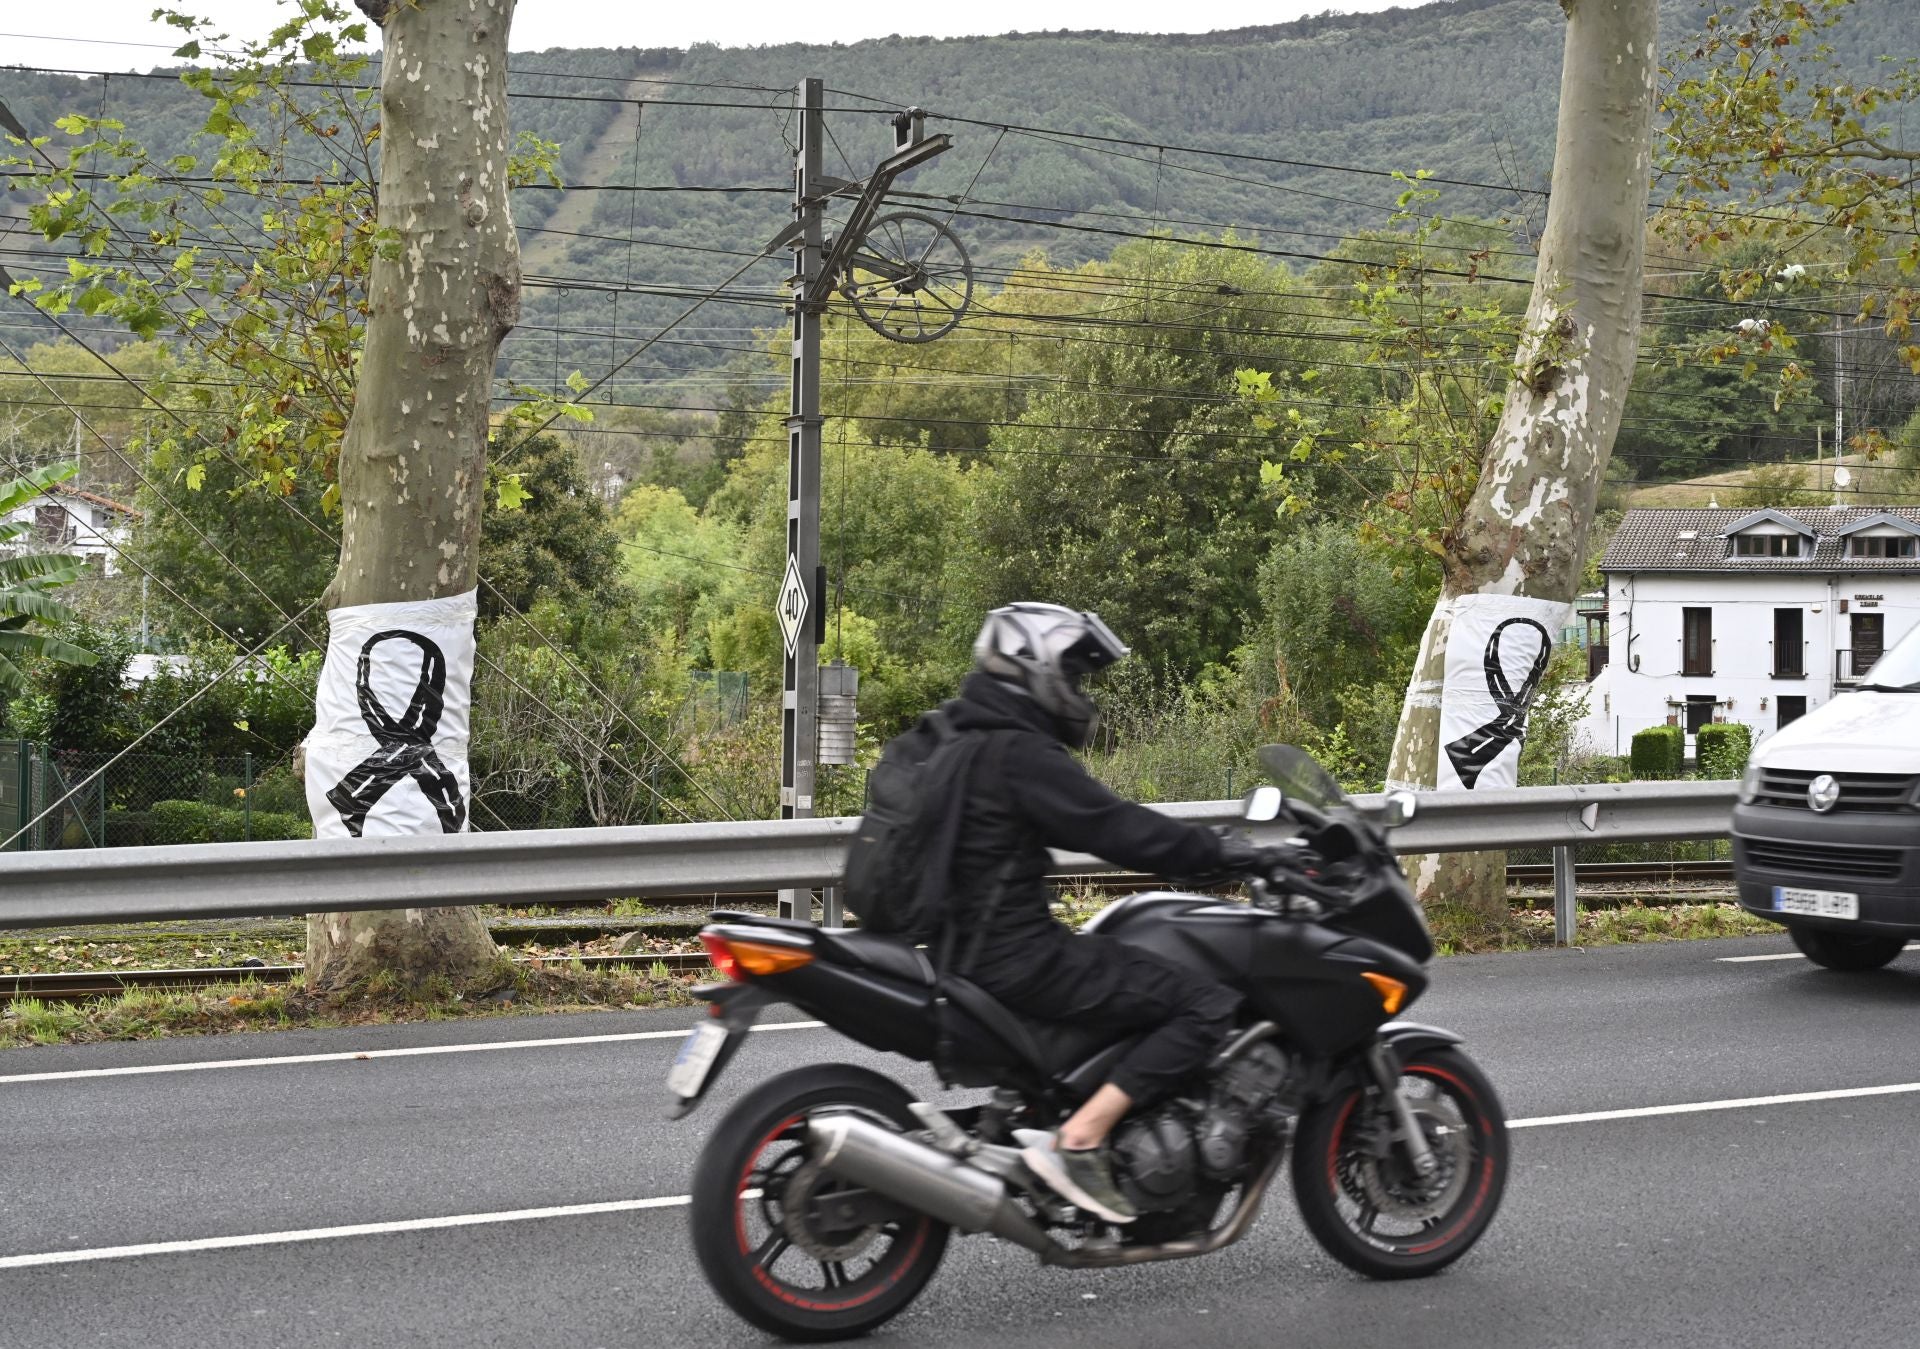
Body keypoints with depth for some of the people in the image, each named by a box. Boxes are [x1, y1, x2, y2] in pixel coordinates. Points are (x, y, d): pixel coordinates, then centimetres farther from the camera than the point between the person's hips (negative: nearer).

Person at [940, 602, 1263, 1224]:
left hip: (966, 941, 10)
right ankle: (1078, 1141, -16)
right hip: (1017, 958, -10)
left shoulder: (962, 741, 15)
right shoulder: (1021, 754, -16)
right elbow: (1114, 828, -19)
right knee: (1208, 1005, -12)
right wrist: (1222, 854, -9)